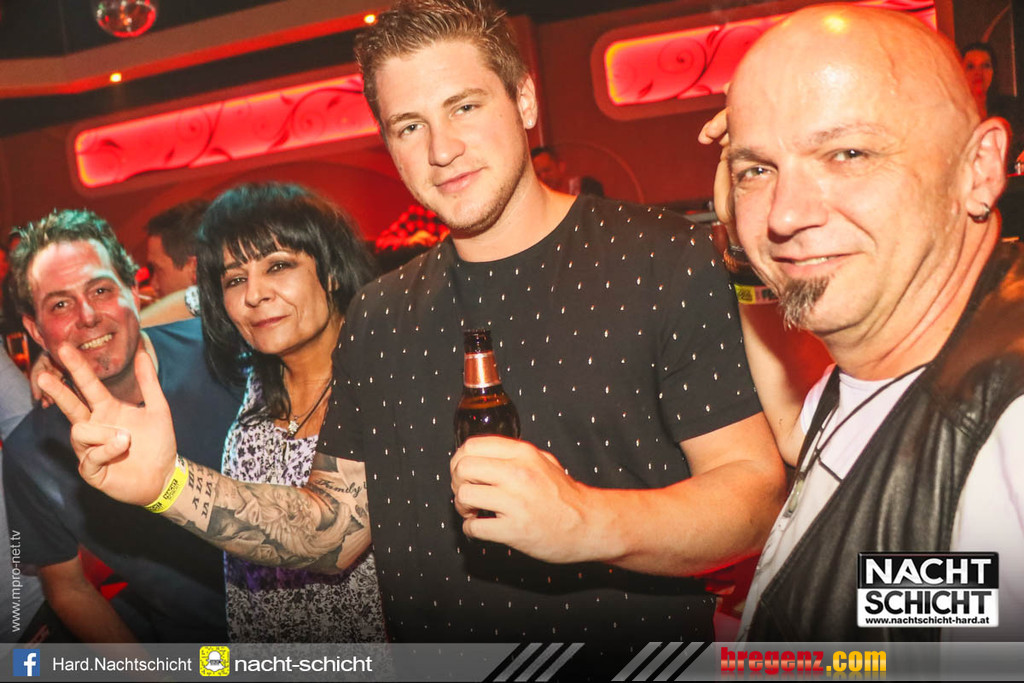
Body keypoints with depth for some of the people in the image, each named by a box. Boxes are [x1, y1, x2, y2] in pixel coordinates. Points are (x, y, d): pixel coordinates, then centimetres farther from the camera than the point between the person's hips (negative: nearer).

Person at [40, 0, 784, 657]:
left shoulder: (666, 262, -11)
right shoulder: (379, 319, 3)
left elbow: (757, 486, -14)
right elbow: (336, 527, 4)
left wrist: (590, 523, -31)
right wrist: (171, 482, -10)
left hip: (636, 655, -3)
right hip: (431, 657, 4)